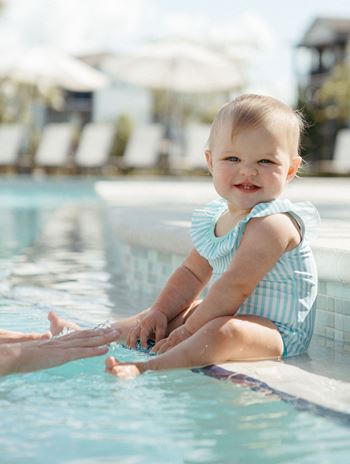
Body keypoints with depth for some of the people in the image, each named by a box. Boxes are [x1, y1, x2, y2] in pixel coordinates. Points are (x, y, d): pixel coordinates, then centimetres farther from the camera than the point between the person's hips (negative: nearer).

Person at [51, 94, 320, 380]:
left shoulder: (272, 223, -21)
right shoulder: (216, 218, 8)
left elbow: (235, 285, -26)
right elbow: (192, 273, 15)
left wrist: (189, 330, -21)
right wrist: (159, 312, 1)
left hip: (278, 333, -10)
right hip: (238, 317, 10)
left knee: (224, 331, -40)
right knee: (159, 319, 20)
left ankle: (149, 368, -50)